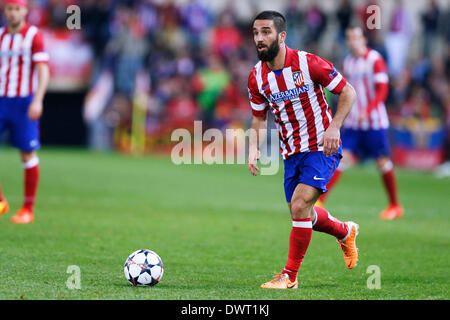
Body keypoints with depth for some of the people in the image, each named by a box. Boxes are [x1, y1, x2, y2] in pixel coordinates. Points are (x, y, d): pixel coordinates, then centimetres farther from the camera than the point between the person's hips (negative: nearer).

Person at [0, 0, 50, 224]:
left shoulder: (34, 36, -6)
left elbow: (43, 71, -12)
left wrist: (37, 101, -24)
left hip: (25, 103, -4)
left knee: (28, 155, 0)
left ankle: (28, 209, 12)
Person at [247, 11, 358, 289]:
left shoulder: (308, 63, -18)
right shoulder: (257, 77, -2)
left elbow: (348, 91, -9)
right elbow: (259, 119, 11)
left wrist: (334, 127, -20)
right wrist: (254, 150, -6)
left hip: (322, 148, -6)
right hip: (291, 152, 6)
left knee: (299, 206, -19)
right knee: (302, 213, 15)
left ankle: (290, 275, -6)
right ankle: (345, 232, 46)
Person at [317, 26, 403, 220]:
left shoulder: (375, 60, -8)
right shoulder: (348, 62, 10)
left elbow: (382, 91, -14)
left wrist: (367, 111, -25)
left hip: (374, 121, -4)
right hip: (353, 122, 4)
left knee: (383, 162, 1)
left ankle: (395, 207, 15)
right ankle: (320, 200, -12)